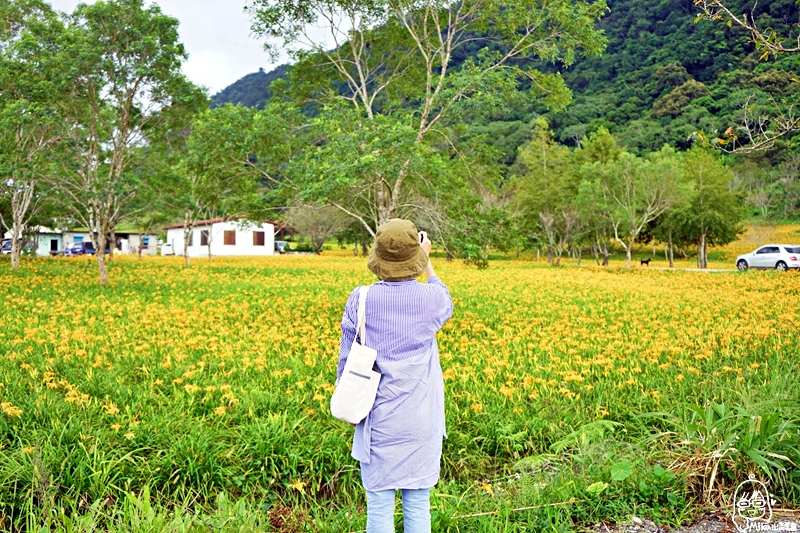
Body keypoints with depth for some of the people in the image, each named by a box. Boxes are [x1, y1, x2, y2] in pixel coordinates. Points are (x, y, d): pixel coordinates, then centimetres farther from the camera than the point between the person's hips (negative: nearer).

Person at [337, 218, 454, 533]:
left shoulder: (361, 300, -9)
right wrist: (427, 261, 25)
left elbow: (346, 360, 0)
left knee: (379, 506, 7)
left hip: (378, 420, 0)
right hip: (421, 420, 1)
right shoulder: (431, 298, -8)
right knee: (418, 506, 10)